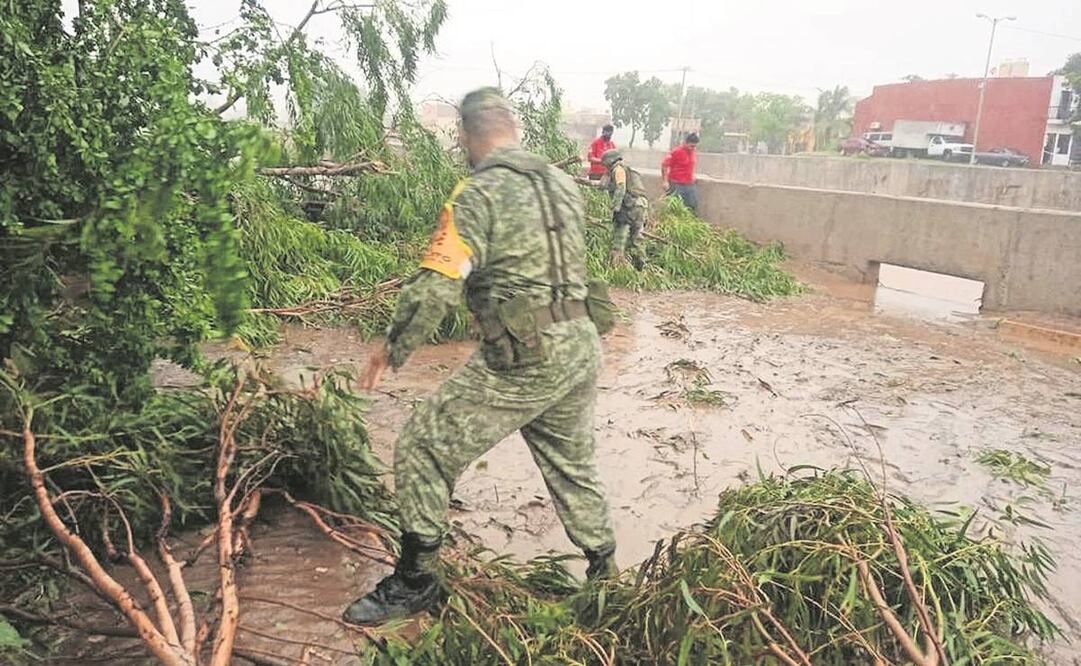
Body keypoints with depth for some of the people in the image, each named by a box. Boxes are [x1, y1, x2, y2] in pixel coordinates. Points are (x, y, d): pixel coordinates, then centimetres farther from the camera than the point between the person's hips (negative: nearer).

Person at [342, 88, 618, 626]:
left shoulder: (479, 195, -11)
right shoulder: (563, 183, 11)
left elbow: (436, 286, -17)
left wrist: (392, 349, -5)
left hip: (521, 360, -8)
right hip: (582, 348, 8)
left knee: (424, 448, 5)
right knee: (571, 461, 25)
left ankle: (413, 582, 15)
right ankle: (605, 572, 39)